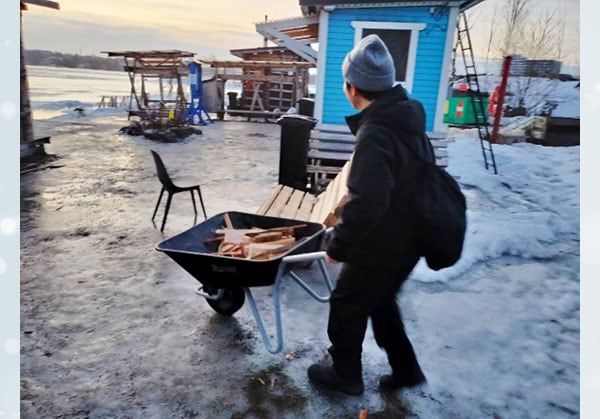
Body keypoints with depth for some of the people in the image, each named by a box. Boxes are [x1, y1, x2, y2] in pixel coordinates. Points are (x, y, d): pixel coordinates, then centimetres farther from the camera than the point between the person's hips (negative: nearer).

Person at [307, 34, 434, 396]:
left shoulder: (374, 135, -27)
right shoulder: (409, 120, 3)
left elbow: (366, 204, -33)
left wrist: (338, 246, -18)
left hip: (382, 247, -9)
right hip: (408, 240, 9)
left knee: (347, 306, 14)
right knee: (381, 301, 27)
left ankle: (345, 374, 35)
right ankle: (406, 368, 38)